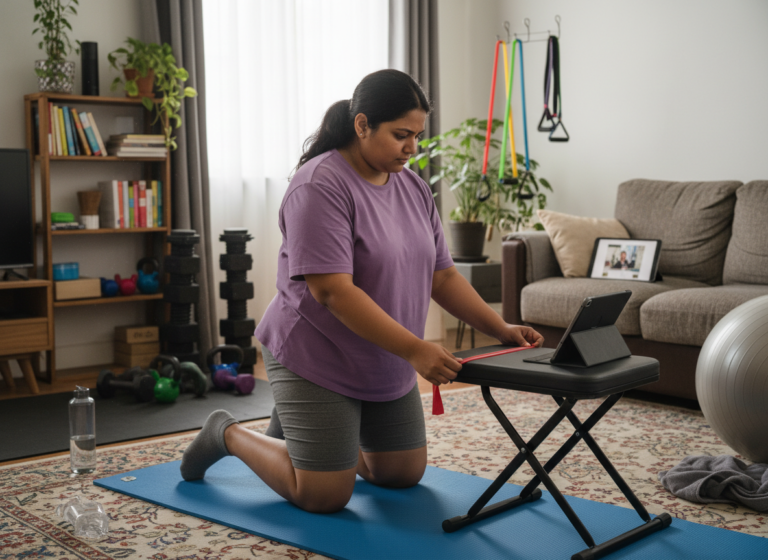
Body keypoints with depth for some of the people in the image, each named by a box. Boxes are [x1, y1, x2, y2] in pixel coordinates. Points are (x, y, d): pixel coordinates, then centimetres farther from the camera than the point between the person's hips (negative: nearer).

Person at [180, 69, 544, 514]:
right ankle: (228, 435, 17)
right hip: (317, 360, -8)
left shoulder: (413, 189, 4)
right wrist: (414, 350, -33)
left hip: (386, 367, 8)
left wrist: (502, 330, -7)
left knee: (405, 474, 13)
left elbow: (442, 277, 5)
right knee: (325, 496, -6)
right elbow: (333, 292, -29)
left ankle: (302, 430, 32)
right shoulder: (320, 186, -22)